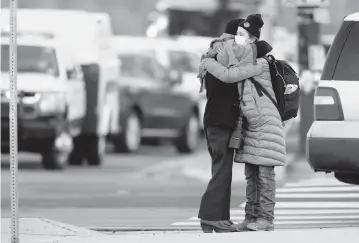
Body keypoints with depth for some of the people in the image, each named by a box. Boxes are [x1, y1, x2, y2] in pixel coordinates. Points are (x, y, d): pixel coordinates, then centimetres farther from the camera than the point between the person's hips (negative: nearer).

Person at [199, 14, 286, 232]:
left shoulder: (258, 63, -14)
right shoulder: (244, 61, 14)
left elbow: (228, 75, -21)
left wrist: (208, 63, -7)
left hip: (265, 121, -9)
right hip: (251, 122, 9)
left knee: (265, 171, -7)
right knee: (251, 173, 9)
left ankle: (266, 218, -6)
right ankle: (252, 216, 12)